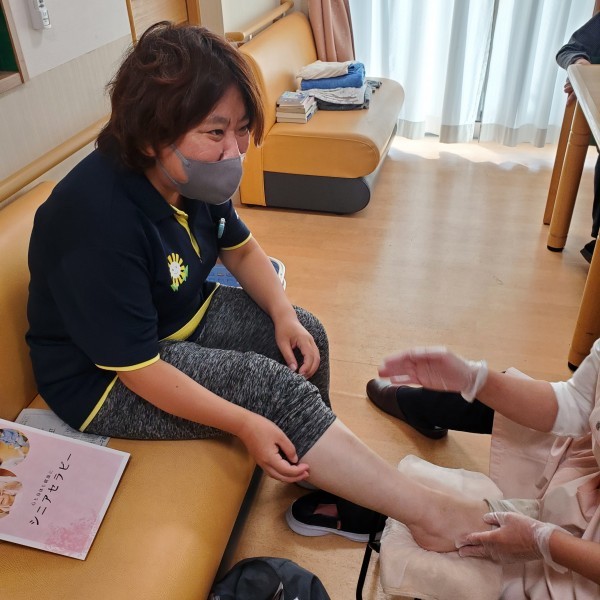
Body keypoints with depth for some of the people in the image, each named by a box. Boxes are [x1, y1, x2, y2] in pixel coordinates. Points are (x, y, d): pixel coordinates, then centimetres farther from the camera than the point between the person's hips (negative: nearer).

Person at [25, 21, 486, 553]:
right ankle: (428, 514, -10)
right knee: (277, 388, -21)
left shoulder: (193, 177, -9)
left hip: (186, 314, 8)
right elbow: (138, 369, -29)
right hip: (103, 376, -8)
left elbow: (241, 249, 7)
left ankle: (317, 480, 15)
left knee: (307, 336, -2)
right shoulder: (99, 220, -34)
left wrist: (283, 315, -9)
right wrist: (245, 424, -29)